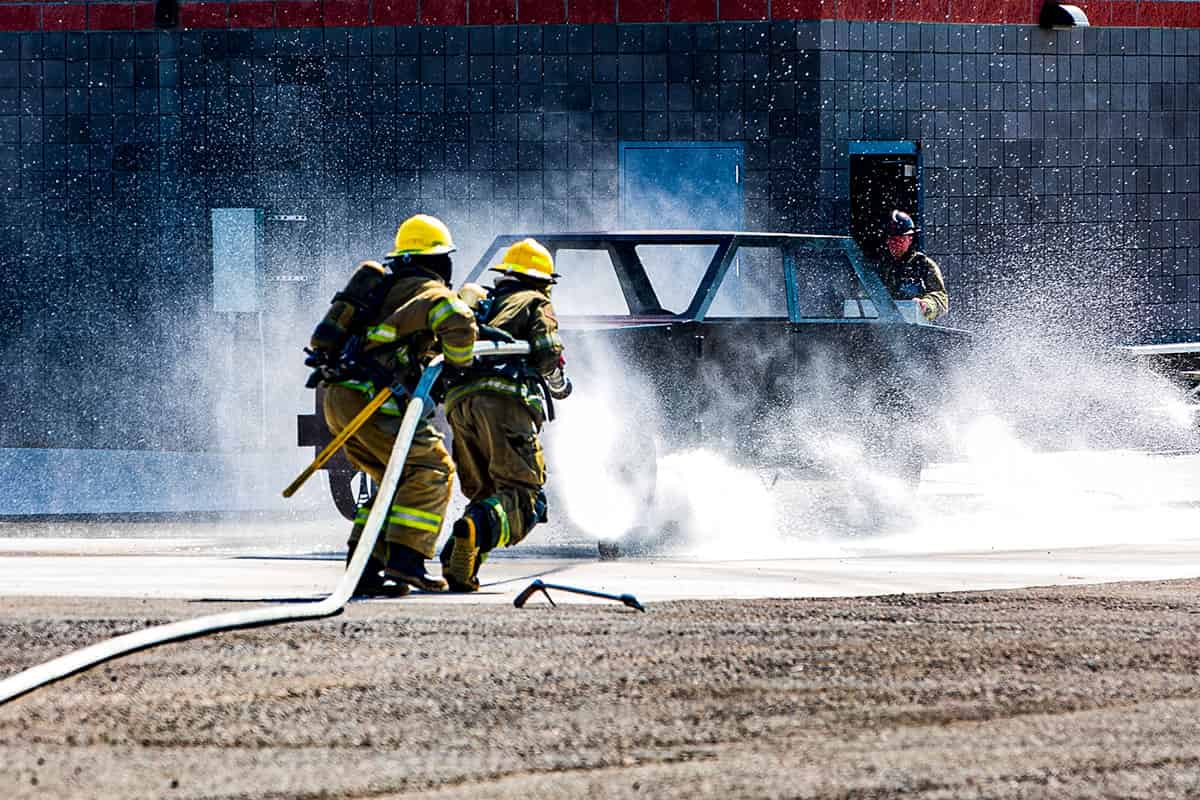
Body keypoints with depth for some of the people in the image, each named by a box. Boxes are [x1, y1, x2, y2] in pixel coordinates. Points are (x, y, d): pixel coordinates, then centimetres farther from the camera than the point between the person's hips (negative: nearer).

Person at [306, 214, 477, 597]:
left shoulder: (381, 283, 25)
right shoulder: (429, 291, -3)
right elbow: (456, 322, -23)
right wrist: (460, 363, -5)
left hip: (338, 396, 9)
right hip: (368, 397, -9)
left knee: (400, 481, 15)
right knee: (431, 468, -6)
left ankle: (364, 567, 7)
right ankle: (404, 558, -18)